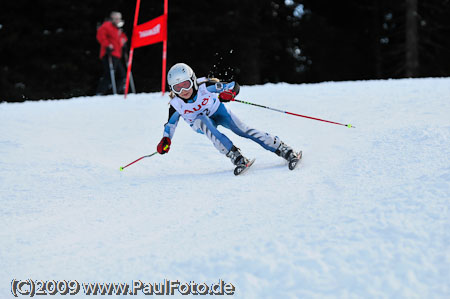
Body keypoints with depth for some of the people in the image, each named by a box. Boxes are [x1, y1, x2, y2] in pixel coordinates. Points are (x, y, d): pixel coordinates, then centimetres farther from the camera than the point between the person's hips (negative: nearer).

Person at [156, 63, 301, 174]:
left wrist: (229, 93, -47)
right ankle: (235, 155, -40)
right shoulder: (176, 104, -24)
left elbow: (234, 85, -24)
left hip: (217, 111, -1)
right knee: (205, 122, -35)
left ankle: (283, 149, -15)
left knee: (241, 129, -19)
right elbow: (171, 124, -6)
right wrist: (165, 140, -23)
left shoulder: (205, 86, -29)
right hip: (200, 122, 1)